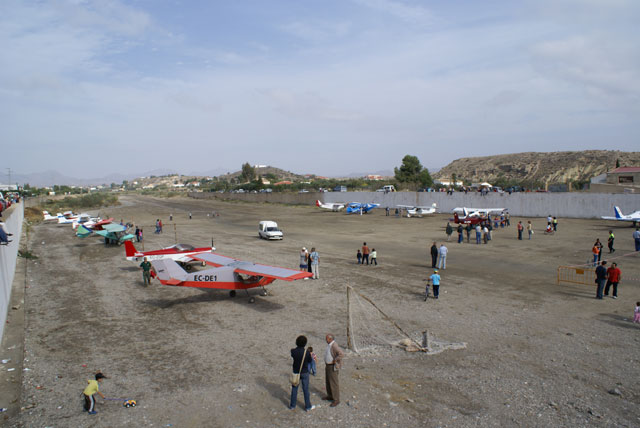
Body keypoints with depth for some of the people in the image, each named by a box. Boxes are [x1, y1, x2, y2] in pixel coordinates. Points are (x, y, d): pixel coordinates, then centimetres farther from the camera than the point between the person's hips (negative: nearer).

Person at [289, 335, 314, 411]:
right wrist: (311, 356, 12)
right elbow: (310, 361, -7)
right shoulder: (307, 352, -23)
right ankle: (308, 406, 23)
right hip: (304, 373, -2)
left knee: (294, 388, 18)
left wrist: (297, 347, 6)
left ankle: (292, 405, 30)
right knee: (305, 389, 11)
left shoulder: (293, 351, -16)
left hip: (296, 372, 2)